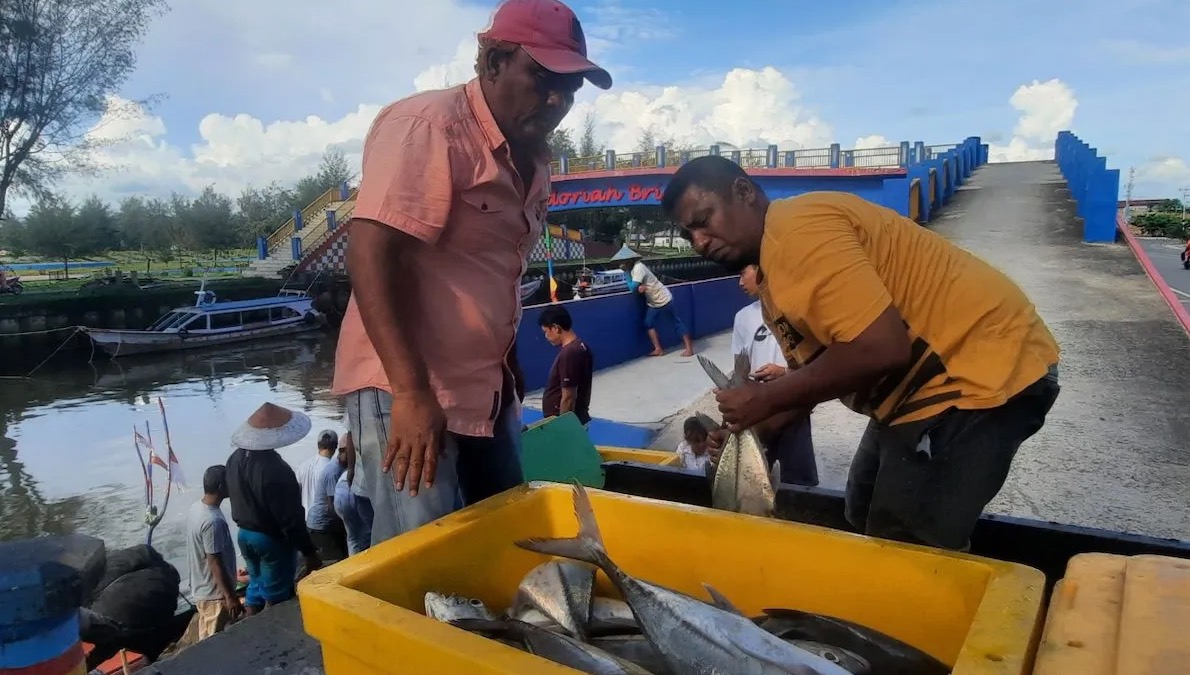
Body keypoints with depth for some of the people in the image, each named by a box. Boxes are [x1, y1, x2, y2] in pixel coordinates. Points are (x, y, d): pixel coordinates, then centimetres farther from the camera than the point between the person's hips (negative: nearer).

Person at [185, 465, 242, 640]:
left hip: (201, 588, 9)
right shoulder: (213, 521, -30)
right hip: (215, 593, -9)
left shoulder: (196, 507, 0)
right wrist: (230, 596, -18)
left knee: (206, 639, 22)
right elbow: (215, 563, -25)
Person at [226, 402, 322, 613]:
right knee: (276, 597, 7)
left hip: (245, 534, 8)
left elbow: (236, 496, 11)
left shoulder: (235, 459, -4)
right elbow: (291, 518, -25)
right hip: (273, 539, -8)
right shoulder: (275, 469, -29)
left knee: (255, 587, 22)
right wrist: (309, 552, -17)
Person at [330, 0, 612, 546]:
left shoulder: (531, 157, 11)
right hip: (407, 389, -8)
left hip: (490, 389, 8)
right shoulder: (428, 126, -14)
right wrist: (412, 392, -27)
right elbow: (372, 255, -23)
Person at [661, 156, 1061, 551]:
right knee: (865, 517, 21)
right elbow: (818, 364, 9)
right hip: (926, 379, 11)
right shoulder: (771, 266, 9)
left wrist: (767, 398, -21)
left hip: (985, 367, -10)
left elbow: (882, 349, -31)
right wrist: (747, 423, -6)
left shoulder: (797, 228, -23)